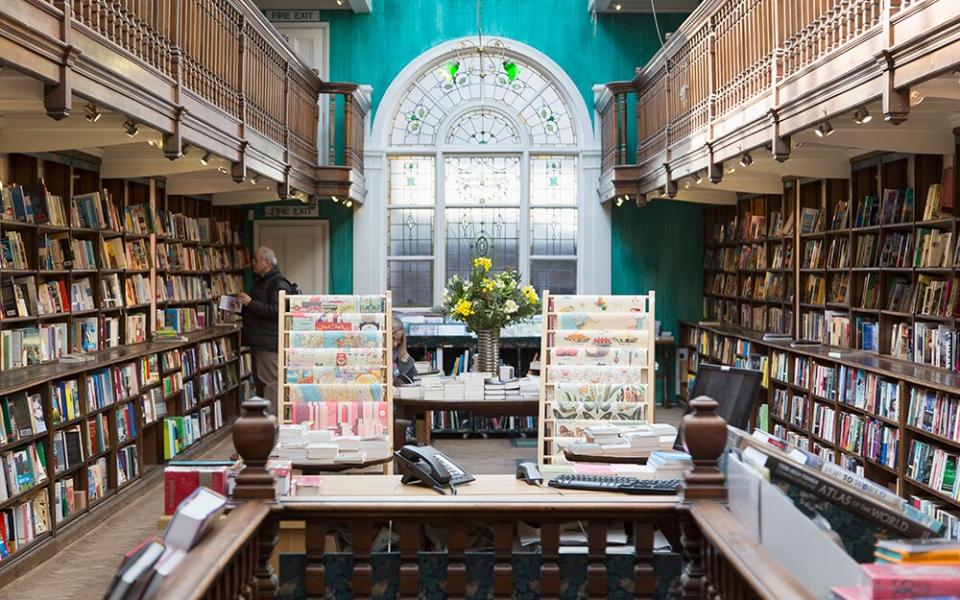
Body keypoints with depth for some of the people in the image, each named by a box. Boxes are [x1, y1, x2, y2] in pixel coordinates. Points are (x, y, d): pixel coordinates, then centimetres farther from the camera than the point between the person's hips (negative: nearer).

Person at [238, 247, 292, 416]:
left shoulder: (278, 284, -13)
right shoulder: (260, 281, 20)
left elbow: (276, 310, -24)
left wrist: (250, 303, -22)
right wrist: (243, 304, 16)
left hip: (270, 343, -11)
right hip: (259, 341, 11)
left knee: (270, 380, -10)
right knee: (261, 379, 14)